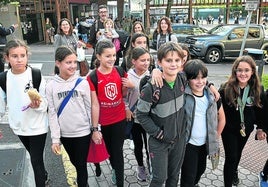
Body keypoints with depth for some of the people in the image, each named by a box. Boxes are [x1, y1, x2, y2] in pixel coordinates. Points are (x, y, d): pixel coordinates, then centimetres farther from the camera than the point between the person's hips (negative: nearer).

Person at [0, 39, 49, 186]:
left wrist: (38, 104, -31)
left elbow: (45, 102, -10)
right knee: (34, 157, 23)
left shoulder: (36, 75, -16)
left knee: (36, 160, 2)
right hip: (18, 126, 5)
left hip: (37, 126, -4)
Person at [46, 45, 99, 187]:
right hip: (65, 133, 3)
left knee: (81, 165, 7)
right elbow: (52, 113, -4)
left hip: (82, 132, -2)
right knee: (75, 163, 22)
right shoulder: (51, 86, -7)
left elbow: (91, 107, -3)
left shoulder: (83, 83, -10)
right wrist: (55, 138, -4)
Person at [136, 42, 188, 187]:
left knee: (174, 175, 20)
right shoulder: (151, 88, -24)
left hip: (179, 138, 5)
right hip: (159, 141, -4)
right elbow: (141, 114, -15)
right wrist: (157, 133, -16)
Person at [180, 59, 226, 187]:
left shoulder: (212, 95, -4)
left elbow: (221, 118, 9)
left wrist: (216, 138, 8)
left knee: (201, 168, 27)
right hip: (188, 143, -5)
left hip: (205, 143, 6)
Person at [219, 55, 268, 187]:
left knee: (238, 152, 27)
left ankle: (234, 171, 56)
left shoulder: (257, 90, -12)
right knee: (231, 157, -2)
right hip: (229, 129, -4)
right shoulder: (226, 89, -23)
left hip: (246, 128, 4)